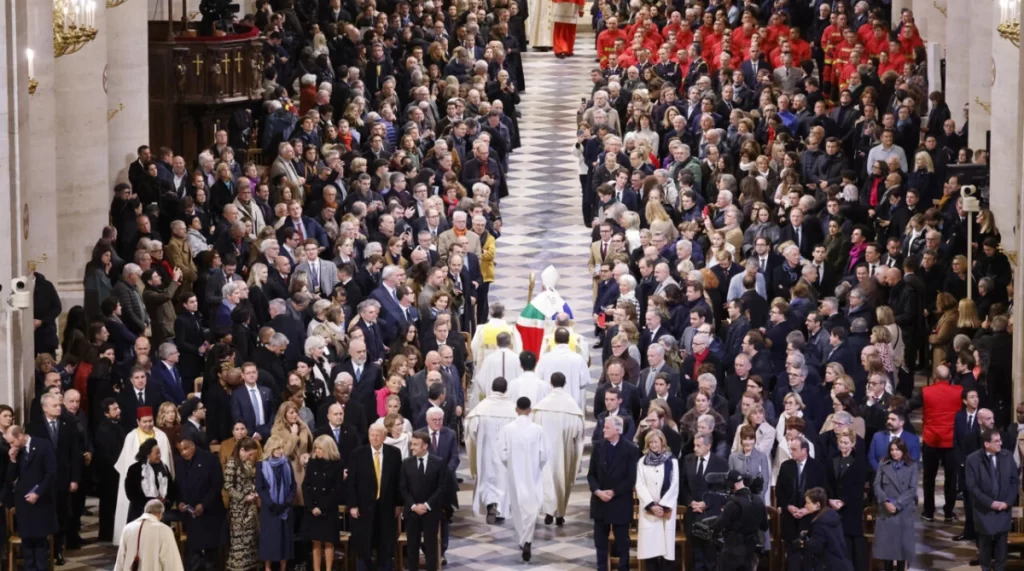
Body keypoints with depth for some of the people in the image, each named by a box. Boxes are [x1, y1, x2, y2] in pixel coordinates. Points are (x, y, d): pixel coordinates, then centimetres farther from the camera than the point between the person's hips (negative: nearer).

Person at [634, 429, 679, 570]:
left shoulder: (672, 461, 5)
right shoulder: (642, 462, 9)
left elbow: (674, 486, -1)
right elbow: (640, 485, 1)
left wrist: (664, 506, -10)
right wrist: (651, 505, -11)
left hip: (666, 509, -1)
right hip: (648, 510, 1)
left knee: (666, 545, -5)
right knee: (649, 546, -4)